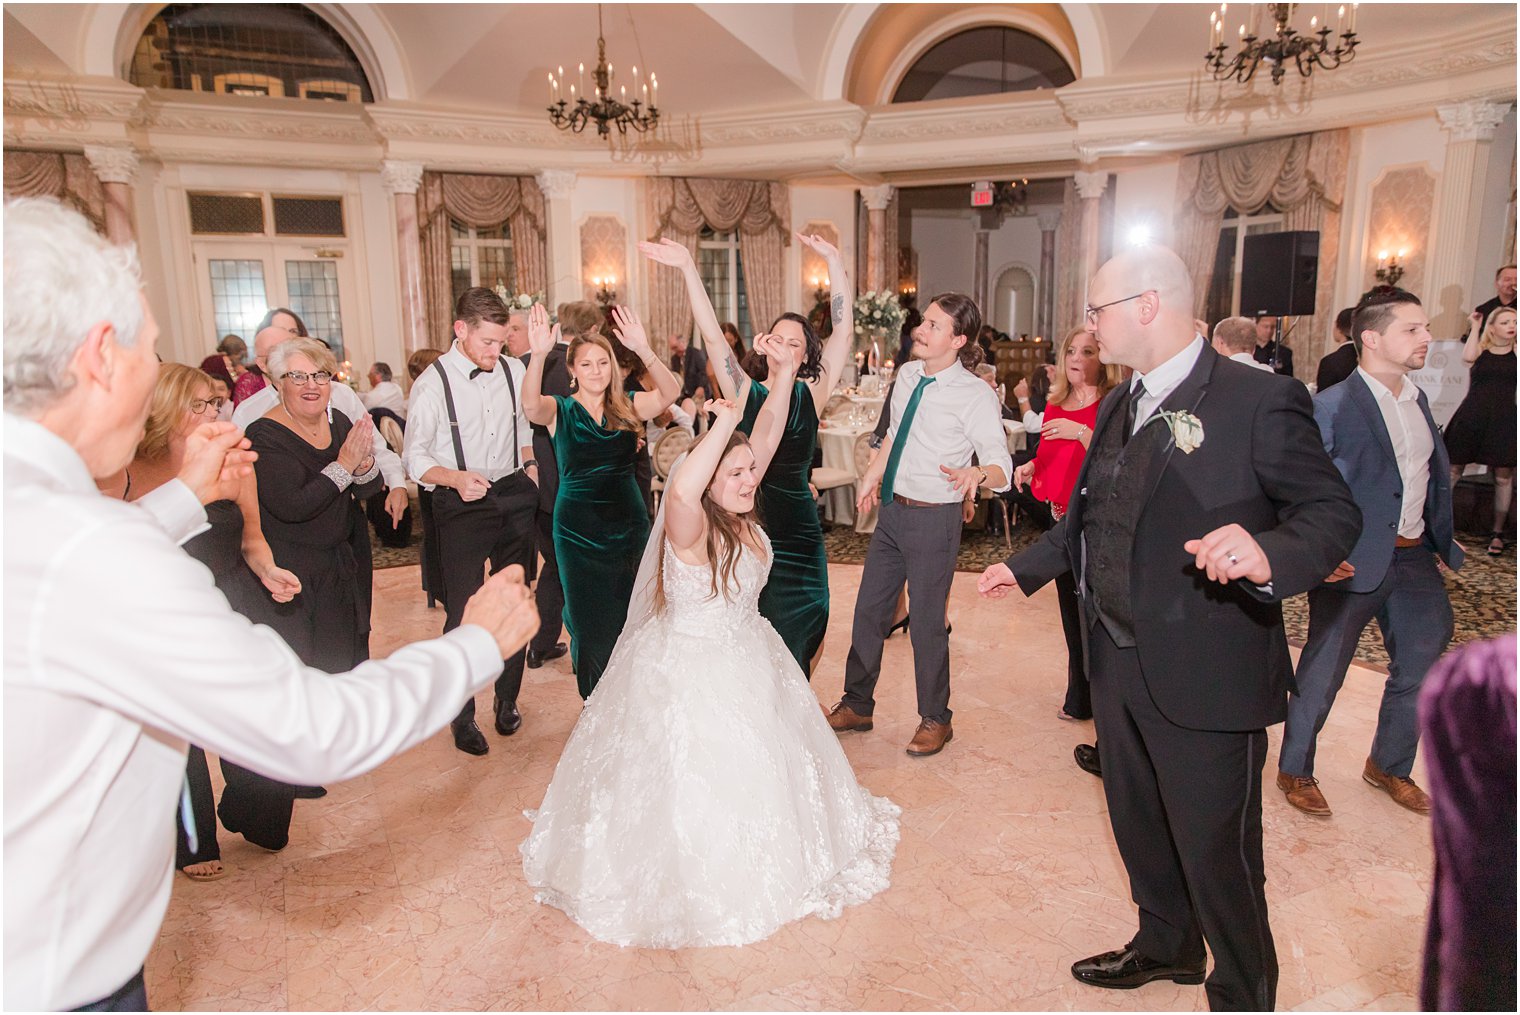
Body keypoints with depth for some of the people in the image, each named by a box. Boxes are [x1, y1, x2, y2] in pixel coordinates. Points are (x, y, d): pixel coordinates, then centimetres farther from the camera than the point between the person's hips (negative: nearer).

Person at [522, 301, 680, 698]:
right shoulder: (559, 410, -2)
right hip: (579, 529, -2)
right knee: (590, 624, 7)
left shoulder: (627, 407, 3)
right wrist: (538, 354, -43)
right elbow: (529, 406, -26)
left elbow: (670, 393, -16)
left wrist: (643, 350, -33)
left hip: (629, 524, 2)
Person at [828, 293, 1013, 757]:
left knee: (927, 622, 5)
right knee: (869, 610, 15)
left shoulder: (975, 396, -17)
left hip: (933, 518, -7)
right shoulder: (906, 375, 4)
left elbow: (1002, 471, -23)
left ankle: (935, 719, 28)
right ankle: (857, 706, 33)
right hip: (892, 510, 7)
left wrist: (976, 474, -44)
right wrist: (871, 477, 18)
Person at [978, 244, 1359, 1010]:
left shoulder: (1259, 401, -15)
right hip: (1119, 664, 8)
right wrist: (1026, 567, 23)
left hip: (1206, 678, -7)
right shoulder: (1119, 405, 9)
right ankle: (1166, 946, 49)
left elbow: (1334, 512, -15)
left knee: (1216, 851, 9)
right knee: (1138, 824, 23)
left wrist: (1270, 555, -35)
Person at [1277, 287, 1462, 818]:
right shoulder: (1331, 407, -15)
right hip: (1354, 561, -8)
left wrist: (1442, 539, 13)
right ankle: (1294, 771, 24)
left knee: (1422, 664, 16)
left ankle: (1389, 766, 38)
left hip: (1414, 557, 8)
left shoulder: (1417, 400, 10)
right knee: (1321, 674, 4)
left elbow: (1436, 476, 17)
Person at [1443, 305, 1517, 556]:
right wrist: (1475, 326, -6)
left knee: (1503, 477, 3)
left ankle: (1497, 532, 11)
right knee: (1453, 469, 2)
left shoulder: (1515, 353, 8)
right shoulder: (1480, 350, 8)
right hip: (1472, 415, -1)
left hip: (1504, 419, 1)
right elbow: (1467, 357, -14)